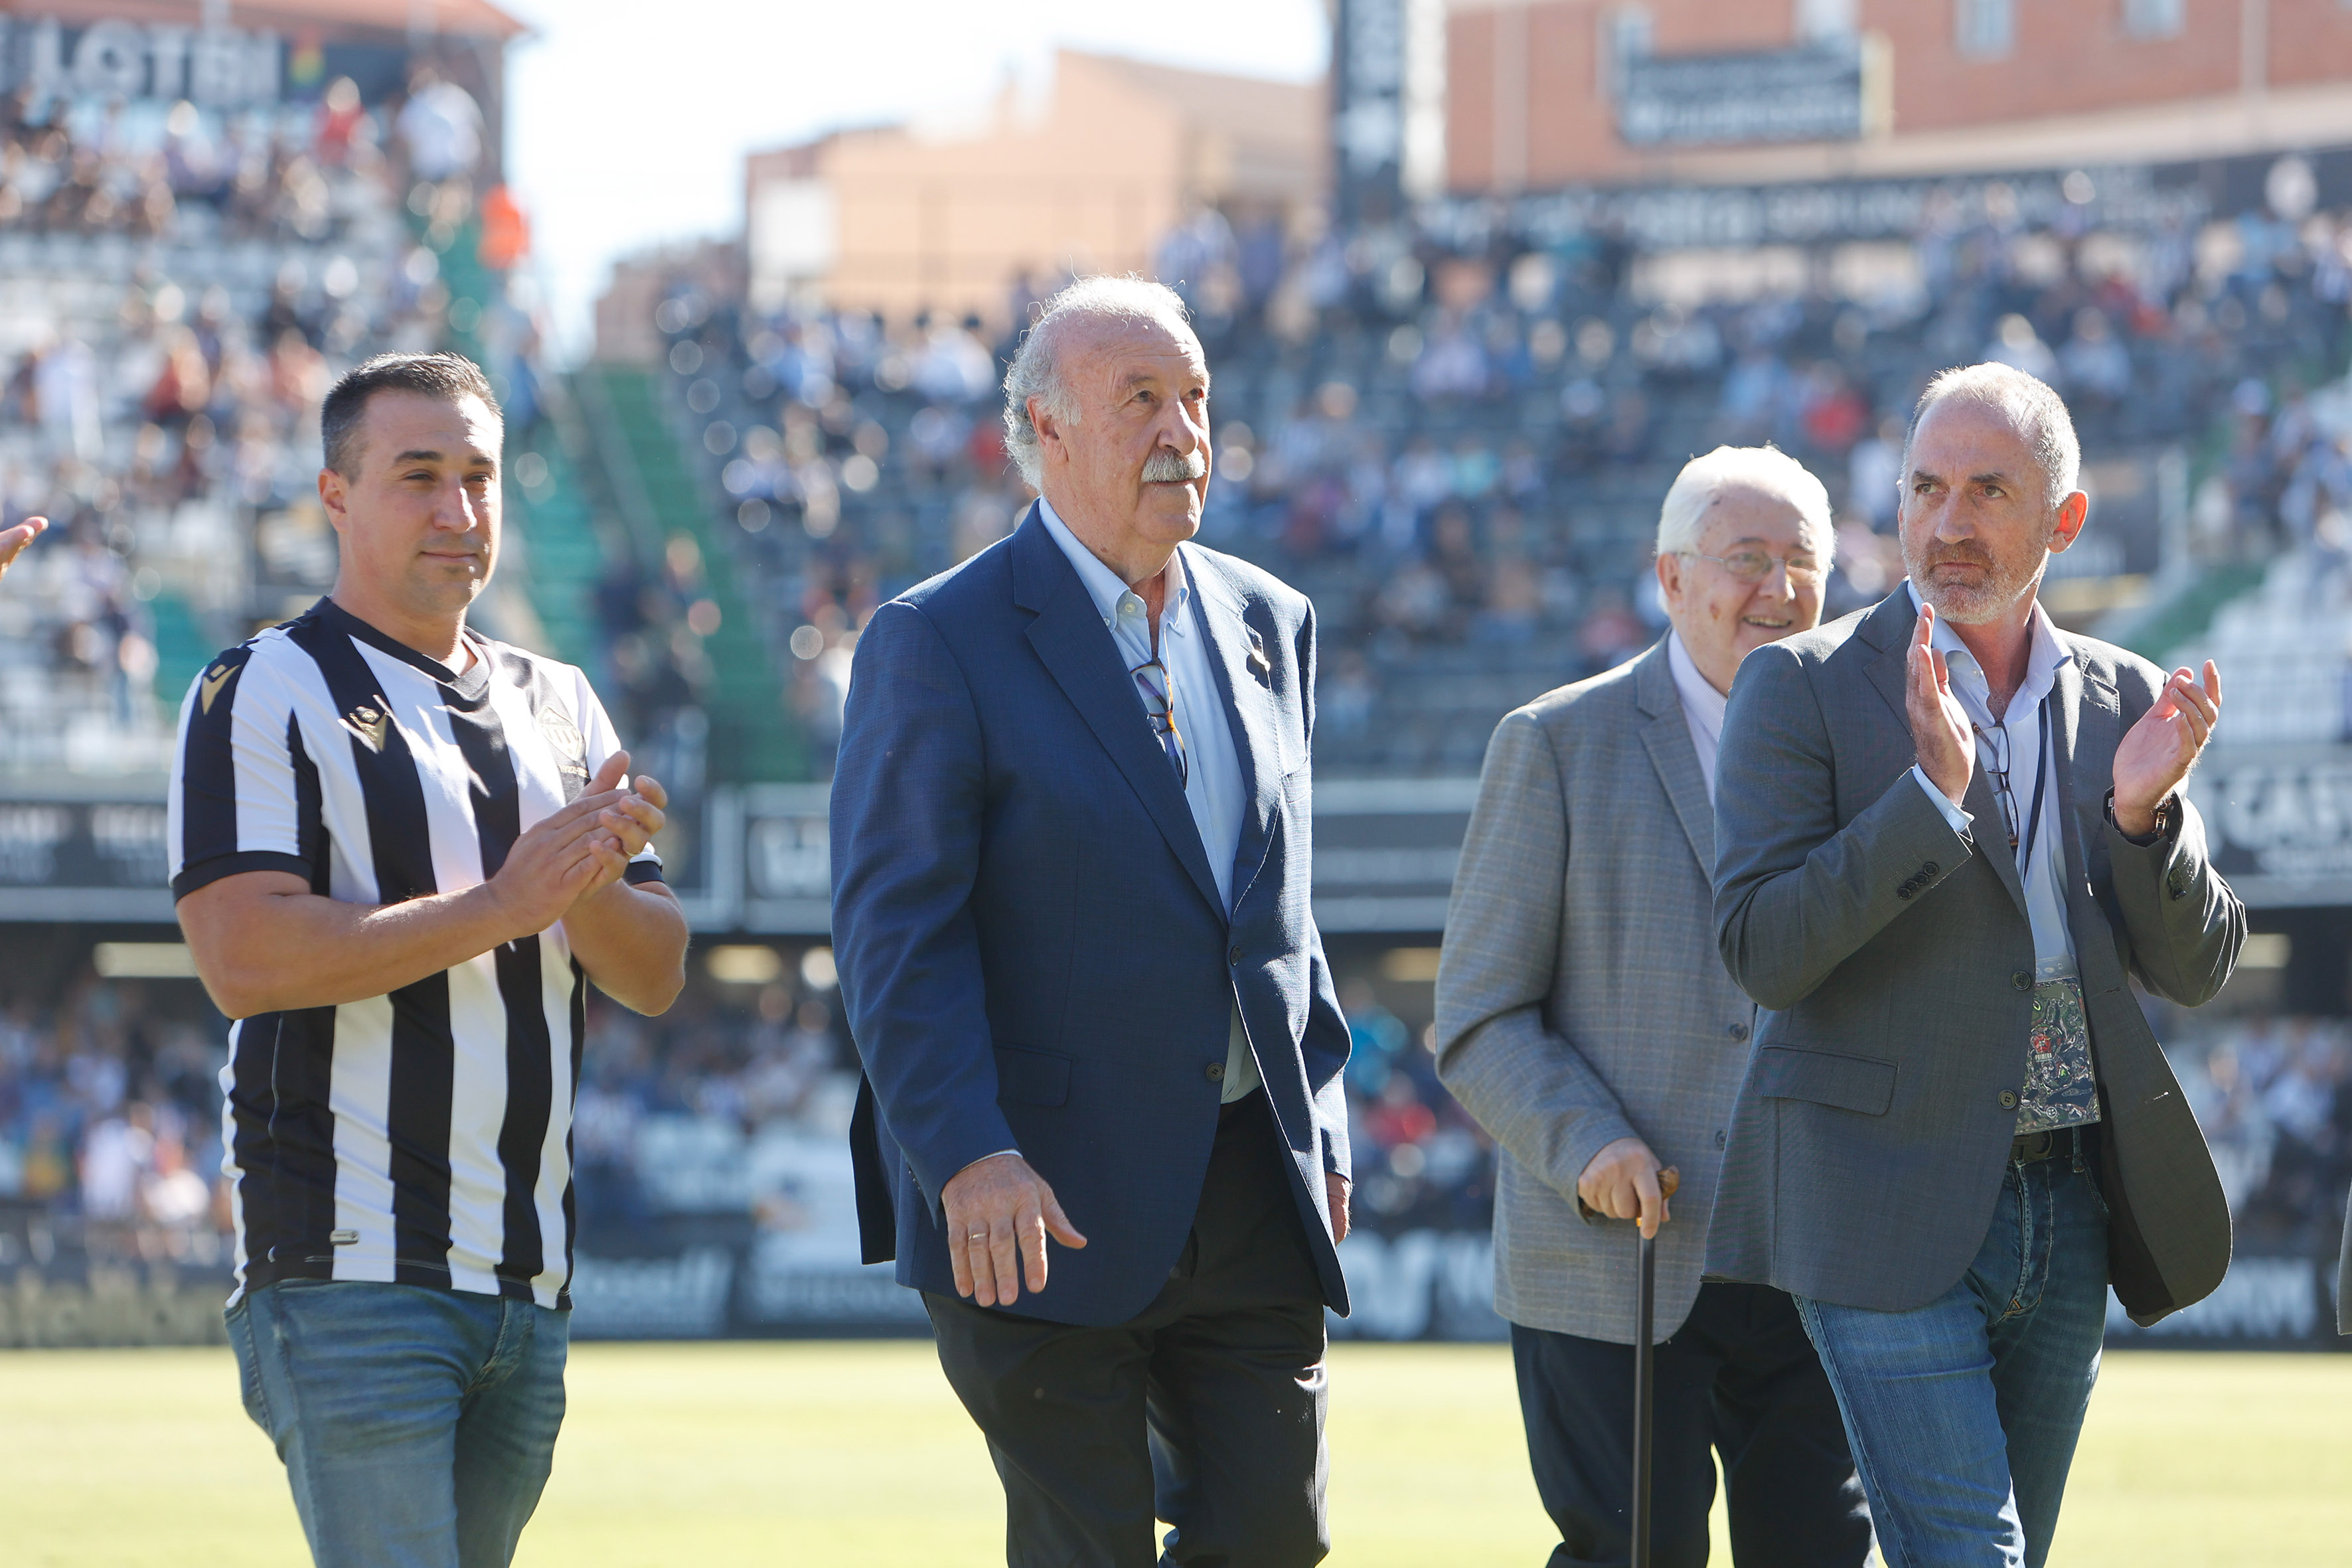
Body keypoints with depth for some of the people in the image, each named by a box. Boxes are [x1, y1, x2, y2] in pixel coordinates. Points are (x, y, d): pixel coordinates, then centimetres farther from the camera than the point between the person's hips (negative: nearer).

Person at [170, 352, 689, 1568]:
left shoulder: (558, 706, 17)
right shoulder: (264, 694, -2)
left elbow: (655, 976, 13)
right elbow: (243, 957, -15)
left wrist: (587, 890, -10)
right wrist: (499, 906, -17)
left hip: (529, 1281, 6)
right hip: (351, 1274, -6)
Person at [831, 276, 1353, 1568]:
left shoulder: (1267, 624, 12)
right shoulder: (940, 641, -7)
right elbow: (896, 930, -13)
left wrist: (1323, 1126, 13)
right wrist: (969, 1157, -23)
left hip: (1254, 1192, 5)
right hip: (1051, 1205, -5)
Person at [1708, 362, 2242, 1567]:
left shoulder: (2126, 701, 9)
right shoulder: (1802, 688, -4)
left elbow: (2196, 969, 8)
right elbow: (1759, 949, -13)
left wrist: (2144, 811, -11)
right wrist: (1932, 790, -22)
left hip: (2067, 1206, 5)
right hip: (1892, 1214, -5)